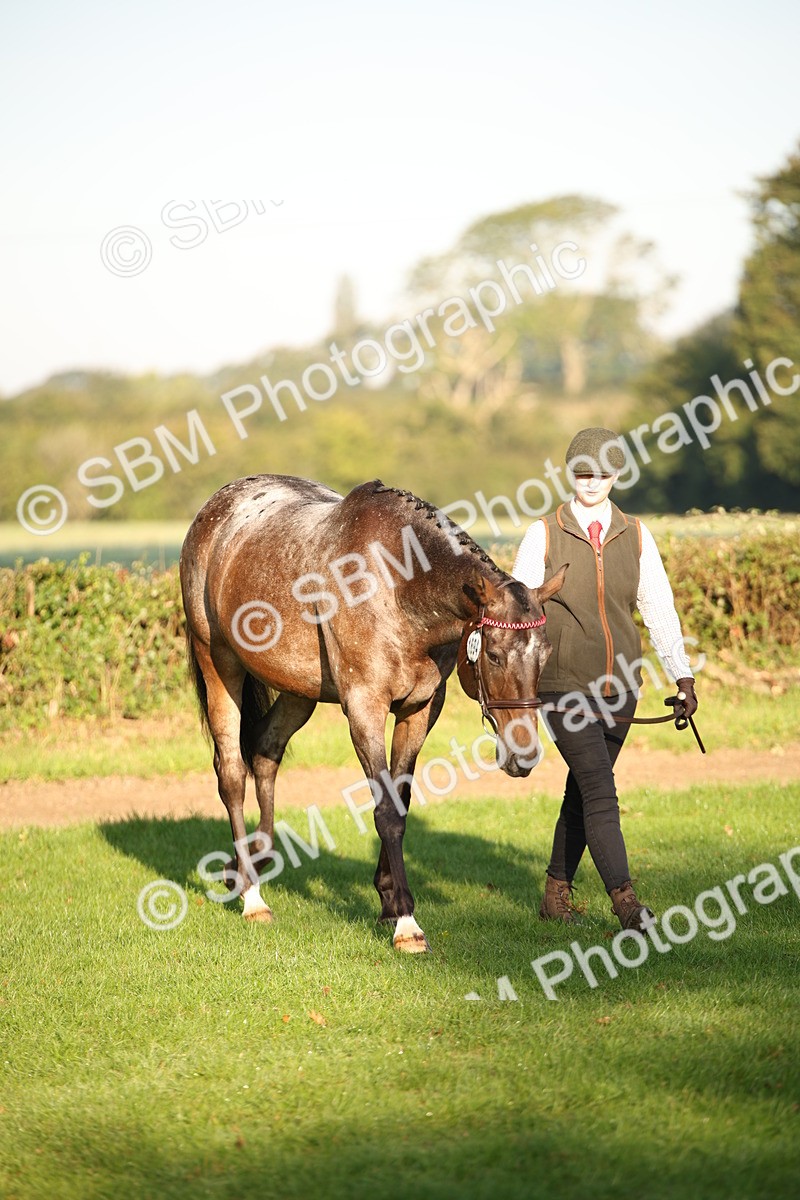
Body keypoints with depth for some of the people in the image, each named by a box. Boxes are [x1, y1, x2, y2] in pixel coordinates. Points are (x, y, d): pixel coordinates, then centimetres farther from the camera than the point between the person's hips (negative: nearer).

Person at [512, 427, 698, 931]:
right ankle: (626, 900, -15)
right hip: (564, 686, -4)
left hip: (620, 686, 4)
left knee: (584, 791, 12)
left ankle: (557, 890, 25)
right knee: (600, 792, -13)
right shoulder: (545, 535, -3)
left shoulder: (636, 535, 6)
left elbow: (659, 607, 7)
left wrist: (682, 673, 0)